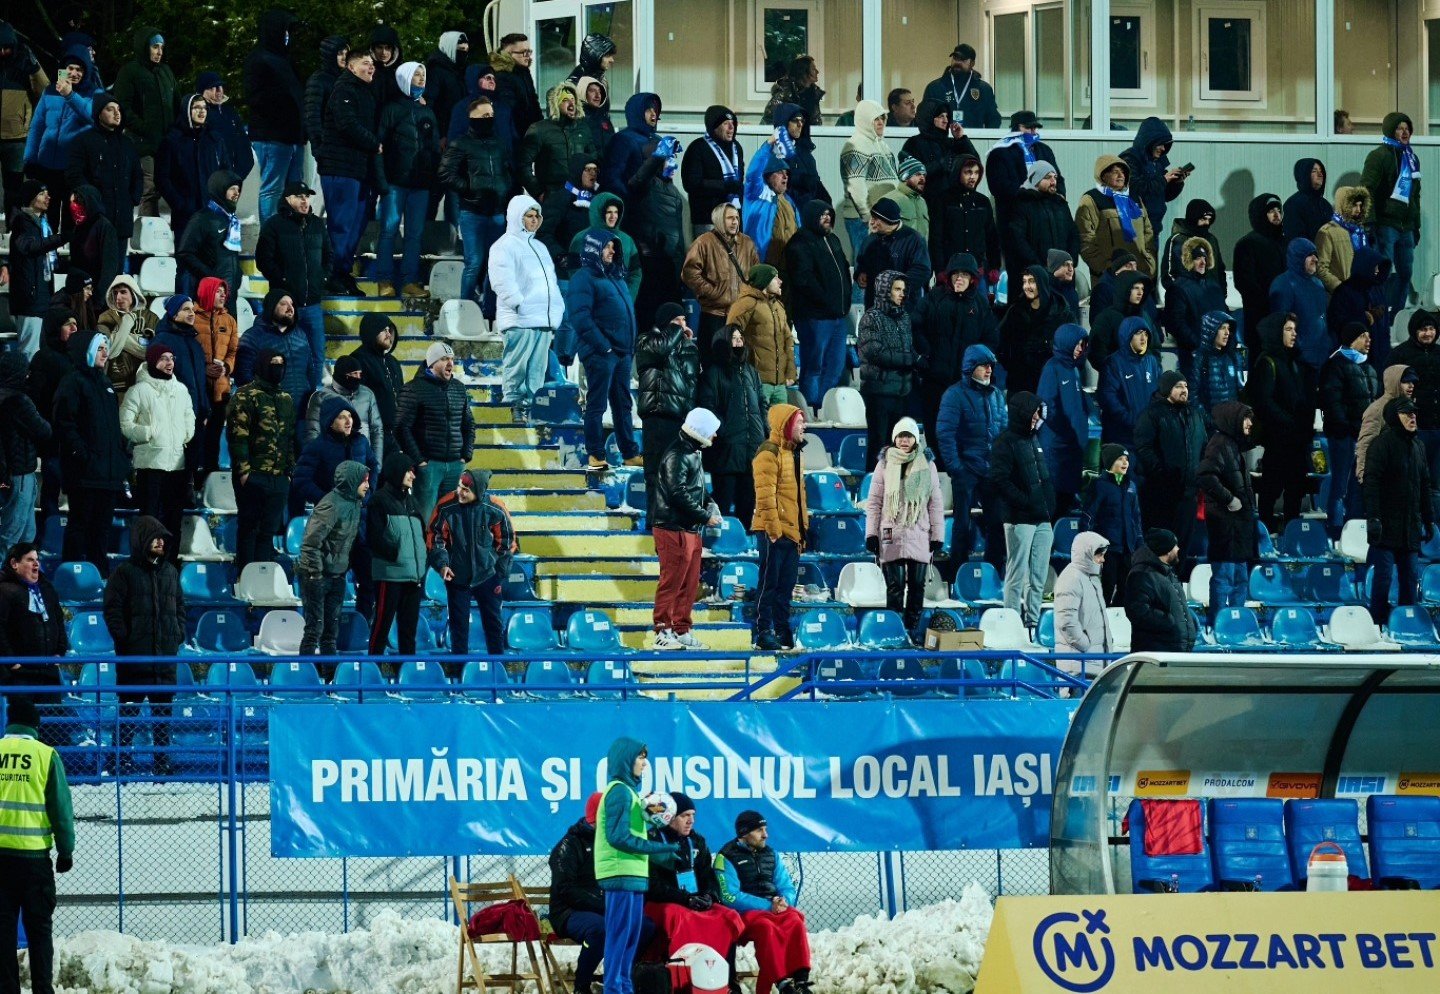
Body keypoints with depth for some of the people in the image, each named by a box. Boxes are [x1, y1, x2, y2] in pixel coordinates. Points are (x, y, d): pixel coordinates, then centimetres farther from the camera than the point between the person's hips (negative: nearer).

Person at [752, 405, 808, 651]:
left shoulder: (792, 453, 19)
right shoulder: (769, 453, -11)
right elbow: (765, 493, -18)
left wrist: (803, 529, 22)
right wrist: (772, 526, -21)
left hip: (792, 532, 9)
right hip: (775, 531, -9)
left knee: (786, 585, 12)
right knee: (769, 583, -6)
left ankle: (783, 630, 18)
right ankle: (763, 633, -3)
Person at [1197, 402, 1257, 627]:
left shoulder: (1234, 445, 17)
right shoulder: (1219, 444, -13)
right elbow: (1205, 476, -27)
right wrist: (1228, 499, -21)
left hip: (1239, 523, 10)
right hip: (1225, 522, -10)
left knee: (1240, 578, 14)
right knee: (1224, 576, -8)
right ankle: (1216, 625, -6)